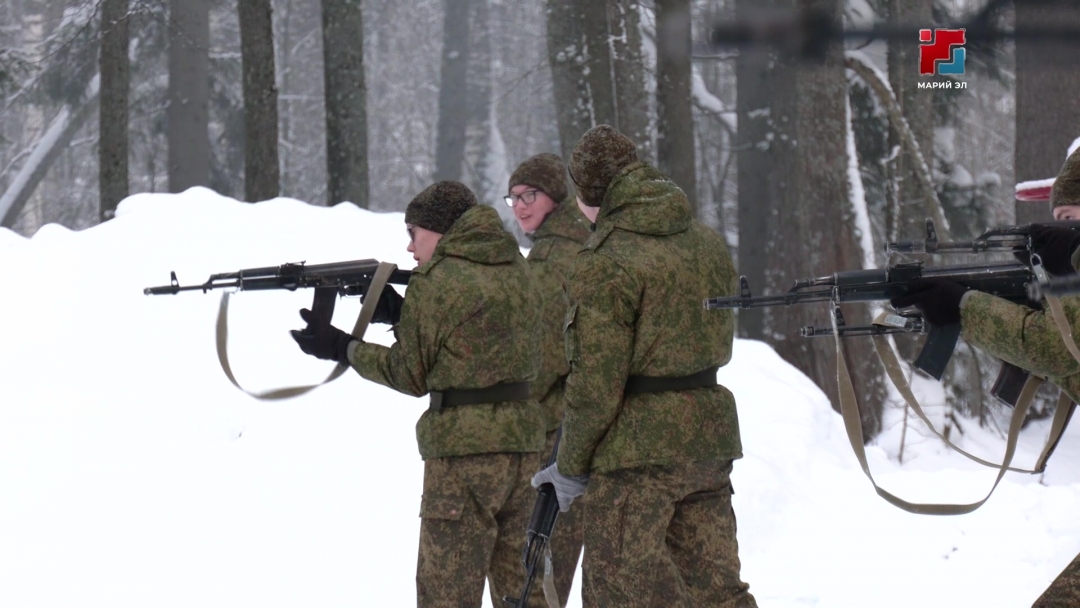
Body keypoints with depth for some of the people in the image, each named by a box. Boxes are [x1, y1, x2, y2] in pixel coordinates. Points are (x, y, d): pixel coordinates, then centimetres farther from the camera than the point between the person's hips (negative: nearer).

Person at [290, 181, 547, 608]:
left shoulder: (433, 283, -8)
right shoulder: (516, 269, 11)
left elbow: (412, 375, -1)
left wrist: (342, 348, 10)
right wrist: (398, 313, 15)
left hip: (463, 451, -7)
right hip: (524, 444, 7)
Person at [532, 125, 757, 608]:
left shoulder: (604, 264, -14)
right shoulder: (708, 244, 9)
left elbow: (596, 382, -14)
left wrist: (572, 467, -4)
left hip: (636, 450, -7)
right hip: (710, 438, 7)